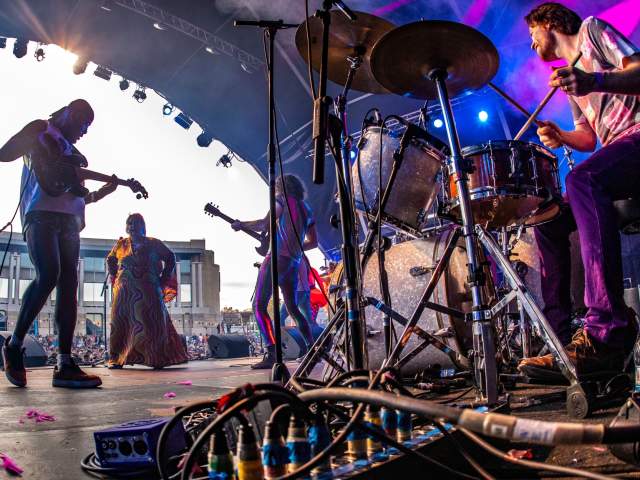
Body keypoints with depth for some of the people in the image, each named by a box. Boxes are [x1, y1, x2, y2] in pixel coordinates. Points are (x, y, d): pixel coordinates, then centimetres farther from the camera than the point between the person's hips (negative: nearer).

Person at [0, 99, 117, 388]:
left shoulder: (72, 151, 29)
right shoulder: (40, 130, 13)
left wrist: (103, 191, 12)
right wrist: (56, 158, -6)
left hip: (68, 220, 7)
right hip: (41, 213, -6)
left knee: (68, 286, -6)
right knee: (48, 275, -24)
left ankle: (64, 366, -10)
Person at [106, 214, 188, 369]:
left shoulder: (153, 244, 4)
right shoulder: (121, 244, 10)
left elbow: (170, 258, 11)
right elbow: (110, 260, 26)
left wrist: (164, 279, 4)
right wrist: (114, 278, 14)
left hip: (148, 291, -2)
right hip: (125, 292, 2)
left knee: (154, 323, -5)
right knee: (120, 323, -1)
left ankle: (157, 359, -1)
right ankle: (116, 359, 5)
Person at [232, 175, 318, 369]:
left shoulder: (283, 200, 3)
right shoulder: (306, 209, 22)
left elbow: (265, 224, -9)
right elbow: (313, 241, 24)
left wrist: (240, 225, 4)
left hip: (277, 258, -8)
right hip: (294, 263, 8)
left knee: (259, 306, -8)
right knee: (293, 309, 20)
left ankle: (272, 353, -19)